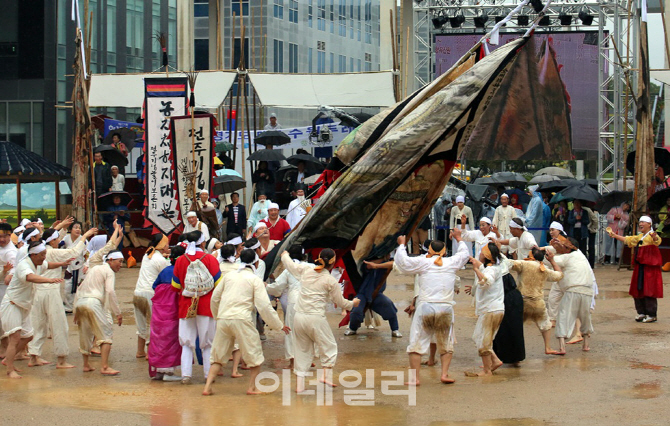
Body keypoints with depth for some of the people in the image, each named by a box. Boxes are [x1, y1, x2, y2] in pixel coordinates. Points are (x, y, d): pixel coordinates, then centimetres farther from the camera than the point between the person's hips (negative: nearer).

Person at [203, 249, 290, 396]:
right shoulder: (255, 280, 1)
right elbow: (264, 306, -3)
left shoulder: (229, 275, 13)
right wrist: (279, 325, 5)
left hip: (222, 319, 4)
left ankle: (208, 386, 6)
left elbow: (215, 298, 18)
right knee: (255, 354, 12)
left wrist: (217, 315, 37)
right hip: (241, 319, -4)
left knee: (219, 355, 15)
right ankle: (252, 387, 11)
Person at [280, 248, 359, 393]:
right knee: (329, 347, 13)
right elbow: (341, 303, 4)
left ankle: (299, 384, 14)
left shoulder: (306, 270, 5)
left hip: (299, 316, 5)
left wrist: (285, 255, 47)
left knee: (303, 350, 15)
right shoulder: (330, 280, -5)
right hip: (316, 318, -5)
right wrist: (353, 303, 25)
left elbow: (290, 265, 25)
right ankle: (327, 375, 0)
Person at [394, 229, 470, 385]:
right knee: (446, 345, 18)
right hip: (446, 308, 2)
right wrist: (458, 238, 41)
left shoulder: (424, 262, 1)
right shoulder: (452, 263, 9)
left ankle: (414, 377, -3)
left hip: (425, 307, -2)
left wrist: (401, 245, 13)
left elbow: (402, 262, -3)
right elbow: (465, 254, 27)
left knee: (416, 344, 3)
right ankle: (445, 374, 6)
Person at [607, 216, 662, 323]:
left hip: (650, 267, -9)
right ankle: (641, 312, 19)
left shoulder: (651, 236, -10)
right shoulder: (639, 237, 19)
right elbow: (627, 240, 29)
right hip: (640, 267, 9)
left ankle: (651, 315, -3)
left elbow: (657, 241, -32)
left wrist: (654, 237, -54)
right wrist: (614, 235, 27)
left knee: (649, 291, -8)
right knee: (638, 290, 10)